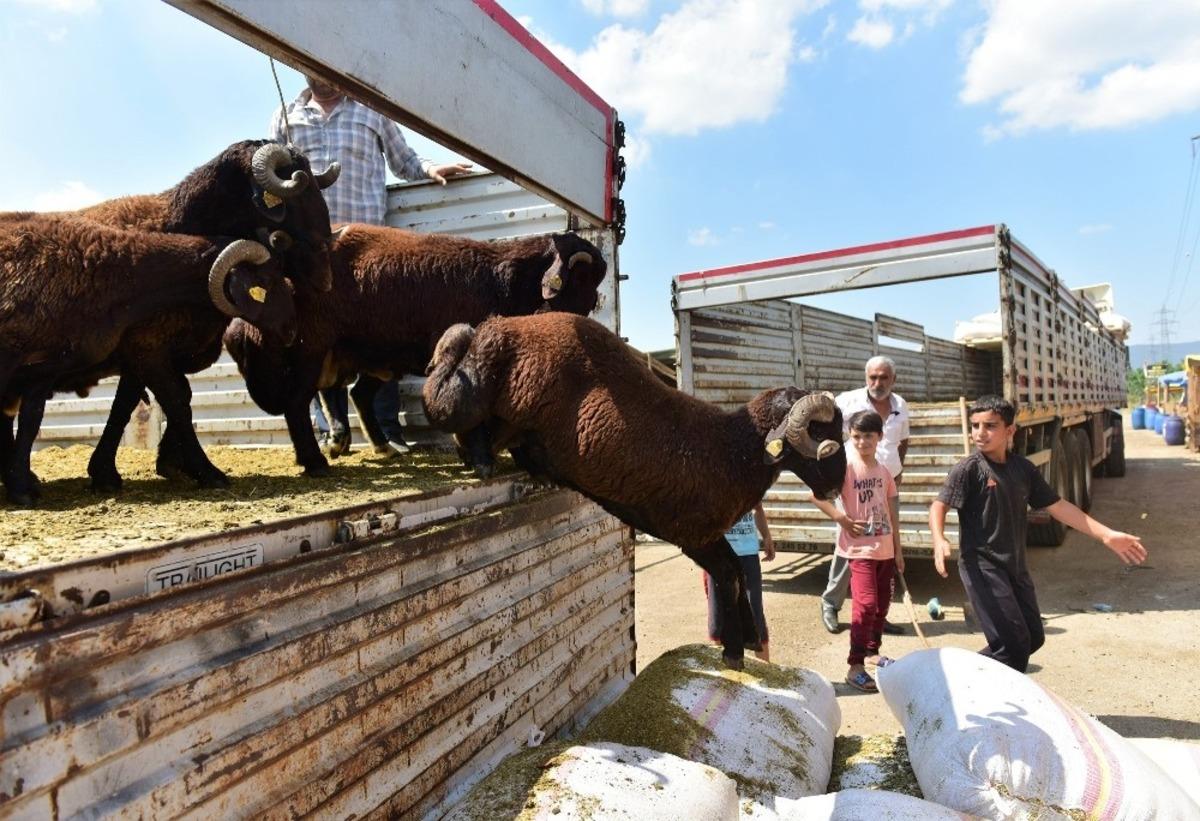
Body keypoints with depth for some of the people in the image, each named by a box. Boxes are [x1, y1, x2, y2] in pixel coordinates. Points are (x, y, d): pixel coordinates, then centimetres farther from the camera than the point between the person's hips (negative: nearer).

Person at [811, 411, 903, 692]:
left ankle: (872, 651, 35)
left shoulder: (884, 469, 6)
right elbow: (816, 495, -17)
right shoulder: (845, 465, -12)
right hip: (860, 548, -6)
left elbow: (892, 510, 12)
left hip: (885, 548, 7)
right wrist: (844, 520, -20)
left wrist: (898, 548, 14)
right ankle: (855, 666, -7)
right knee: (866, 603, -14)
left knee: (882, 603, 16)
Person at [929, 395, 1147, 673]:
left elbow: (1057, 506, 11)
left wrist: (1107, 535, 9)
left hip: (1015, 565, 7)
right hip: (982, 566, -7)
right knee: (1013, 644, -11)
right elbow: (939, 505, -18)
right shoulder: (969, 468, -12)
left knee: (1034, 638, 17)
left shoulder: (1023, 468, 5)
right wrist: (939, 540, -38)